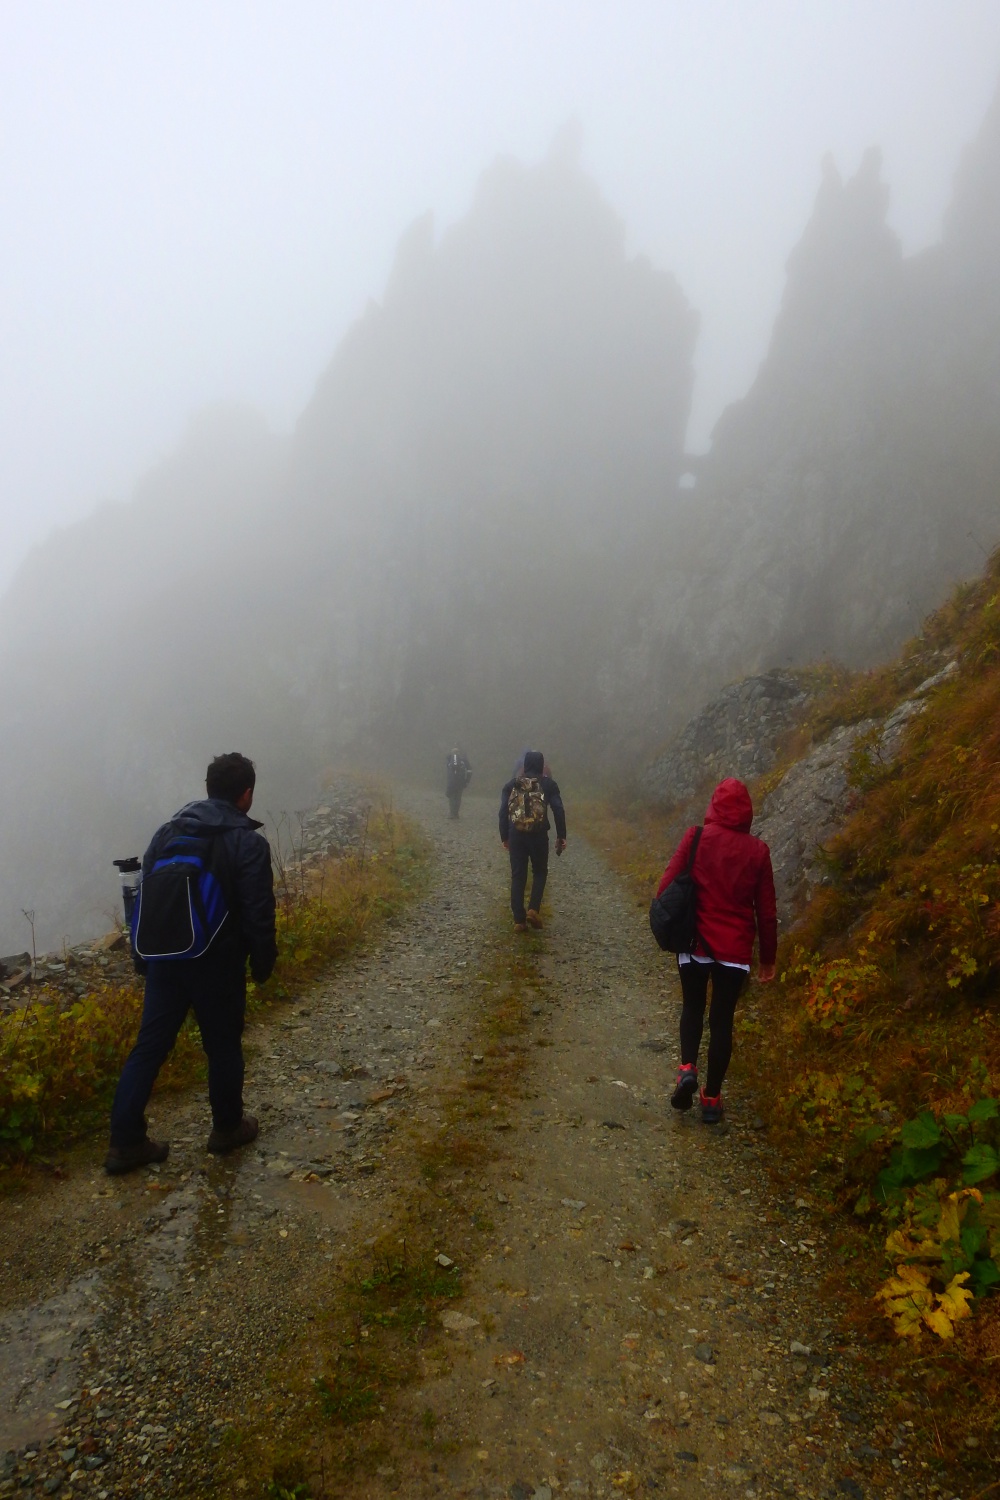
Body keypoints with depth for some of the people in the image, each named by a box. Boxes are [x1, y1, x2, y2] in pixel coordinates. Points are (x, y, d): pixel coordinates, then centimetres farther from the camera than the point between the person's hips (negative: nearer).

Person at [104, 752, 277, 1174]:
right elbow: (258, 914, -15)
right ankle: (227, 1128, 30)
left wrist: (147, 954, 19)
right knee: (223, 1047, 13)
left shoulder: (168, 831, 4)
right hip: (218, 964, -4)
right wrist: (263, 963, 0)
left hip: (165, 959, 5)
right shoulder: (249, 843, -13)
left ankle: (125, 1142, 16)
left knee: (149, 1047, 12)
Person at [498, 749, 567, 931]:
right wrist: (561, 836, 1)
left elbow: (503, 811, 4)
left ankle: (519, 920, 5)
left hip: (516, 835, 2)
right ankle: (533, 909, -1)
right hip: (539, 835, -1)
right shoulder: (548, 784, 1)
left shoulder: (512, 784, 6)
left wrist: (504, 836, 10)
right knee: (540, 872, 17)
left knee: (518, 876, 7)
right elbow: (559, 810, -5)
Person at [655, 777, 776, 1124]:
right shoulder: (758, 851, -3)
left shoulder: (696, 838, -6)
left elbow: (667, 885, -8)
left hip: (695, 942, 0)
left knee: (692, 1007, 19)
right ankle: (711, 1098, 15)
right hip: (736, 948, 0)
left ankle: (687, 1068, -3)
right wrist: (768, 957, 10)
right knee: (722, 1019, 11)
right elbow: (766, 910, 0)